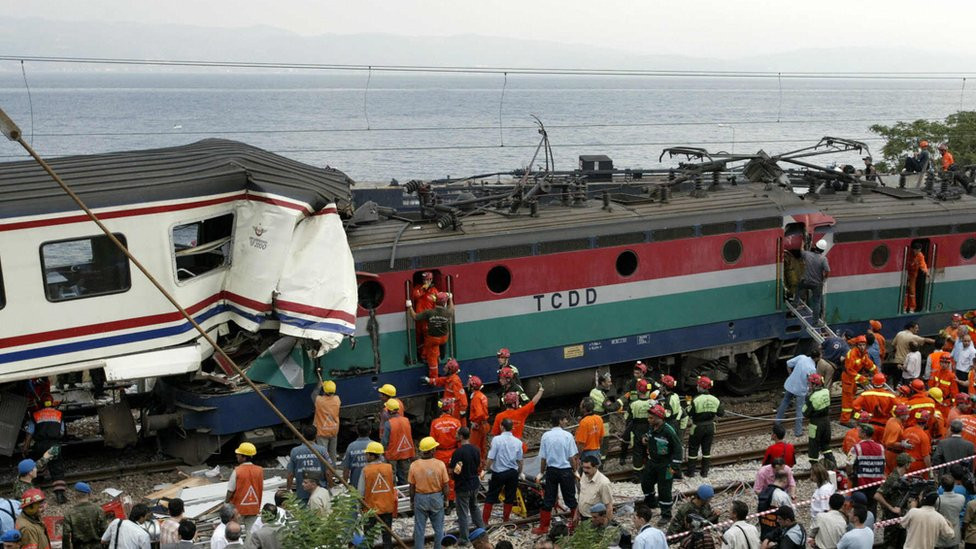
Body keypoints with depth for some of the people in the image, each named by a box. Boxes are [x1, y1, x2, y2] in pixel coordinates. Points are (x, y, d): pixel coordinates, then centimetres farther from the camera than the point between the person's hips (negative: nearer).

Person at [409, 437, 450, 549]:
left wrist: (412, 501, 9)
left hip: (420, 498, 0)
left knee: (419, 529, 11)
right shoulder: (440, 464, -15)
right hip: (436, 498, 0)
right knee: (438, 528, 15)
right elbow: (445, 485, -7)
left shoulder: (414, 465, -13)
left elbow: (412, 486, -5)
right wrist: (445, 499, 9)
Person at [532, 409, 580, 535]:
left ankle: (543, 527, 12)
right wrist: (575, 470, 6)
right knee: (570, 498, 12)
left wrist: (541, 472, 12)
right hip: (566, 470, -2)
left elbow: (543, 457, -1)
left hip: (551, 470, 2)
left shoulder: (546, 436, -5)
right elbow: (572, 457, -8)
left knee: (548, 499, 9)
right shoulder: (567, 435, -12)